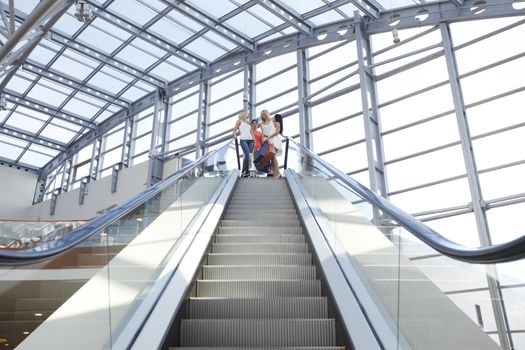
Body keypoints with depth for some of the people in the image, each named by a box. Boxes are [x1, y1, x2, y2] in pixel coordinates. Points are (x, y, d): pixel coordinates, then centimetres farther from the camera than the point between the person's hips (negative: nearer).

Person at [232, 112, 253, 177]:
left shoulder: (248, 123, 29)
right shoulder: (239, 121, 15)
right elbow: (234, 129, 6)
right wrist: (235, 135, -14)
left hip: (250, 140, 6)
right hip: (243, 140, -6)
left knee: (250, 155, -7)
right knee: (247, 155, -22)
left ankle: (247, 171, -4)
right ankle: (244, 171, -17)